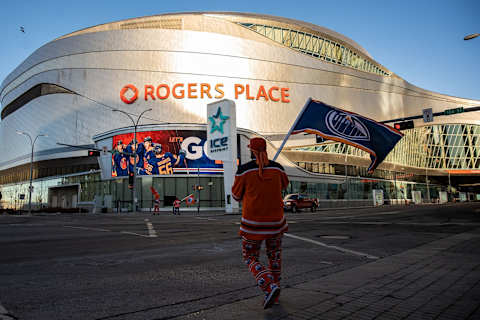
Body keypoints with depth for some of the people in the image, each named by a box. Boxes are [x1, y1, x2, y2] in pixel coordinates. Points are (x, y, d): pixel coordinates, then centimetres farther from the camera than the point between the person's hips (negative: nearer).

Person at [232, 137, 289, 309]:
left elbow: (237, 195, 1)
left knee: (250, 259, 13)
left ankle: (270, 287, -9)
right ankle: (274, 292, 29)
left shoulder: (244, 170, -12)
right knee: (274, 256, 24)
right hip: (275, 221, 3)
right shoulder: (277, 168, -3)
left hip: (253, 223, -3)